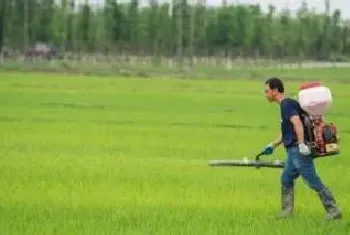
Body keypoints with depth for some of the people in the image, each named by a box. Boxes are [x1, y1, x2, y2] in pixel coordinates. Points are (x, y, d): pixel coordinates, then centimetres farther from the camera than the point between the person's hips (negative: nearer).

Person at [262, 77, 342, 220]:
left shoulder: (287, 104, -11)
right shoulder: (286, 104, 19)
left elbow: (297, 123, -26)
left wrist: (301, 144, -33)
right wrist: (273, 145, 33)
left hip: (299, 150, -10)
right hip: (293, 151, 10)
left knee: (313, 182, -9)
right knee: (286, 180, 14)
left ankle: (333, 211, -7)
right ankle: (286, 212, 19)